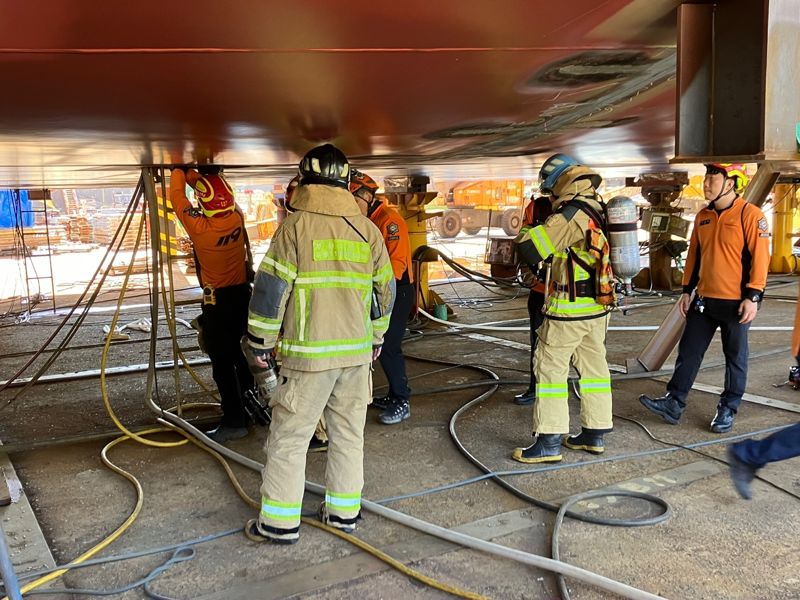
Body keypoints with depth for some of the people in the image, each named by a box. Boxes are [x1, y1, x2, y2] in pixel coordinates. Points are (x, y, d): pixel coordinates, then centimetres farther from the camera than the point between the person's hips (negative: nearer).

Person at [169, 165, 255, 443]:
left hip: (217, 300, -6)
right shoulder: (237, 217, -7)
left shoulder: (199, 226, -20)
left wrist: (178, 171, 7)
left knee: (222, 361, -1)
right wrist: (193, 173, 12)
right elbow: (217, 190, 9)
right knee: (242, 354, 18)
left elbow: (177, 196, -7)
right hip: (243, 293, 6)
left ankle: (234, 421, 2)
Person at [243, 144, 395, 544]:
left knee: (288, 437, 5)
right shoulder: (367, 229, 6)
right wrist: (376, 338, 24)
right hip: (357, 352, 5)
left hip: (309, 354, -5)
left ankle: (280, 523, 11)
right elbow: (385, 288, 13)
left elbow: (270, 288, -9)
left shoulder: (296, 226, -8)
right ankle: (343, 511, 25)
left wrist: (260, 342, 1)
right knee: (348, 434, 15)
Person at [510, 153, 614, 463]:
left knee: (550, 367, -1)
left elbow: (531, 251, -20)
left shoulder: (570, 215, -18)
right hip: (598, 307, 9)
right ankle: (595, 434, 26)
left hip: (570, 309, -8)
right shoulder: (599, 210, 8)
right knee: (593, 365, 15)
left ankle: (549, 442, 2)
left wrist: (523, 232, 0)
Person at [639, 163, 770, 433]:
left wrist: (753, 297, -17)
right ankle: (674, 403, 13)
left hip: (736, 302, -6)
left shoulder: (750, 215, -11)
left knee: (735, 358, 8)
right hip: (704, 300, 6)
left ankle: (728, 409, 19)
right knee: (688, 352, 7)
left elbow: (760, 257, -14)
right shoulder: (703, 217, 9)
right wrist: (687, 290, 13)